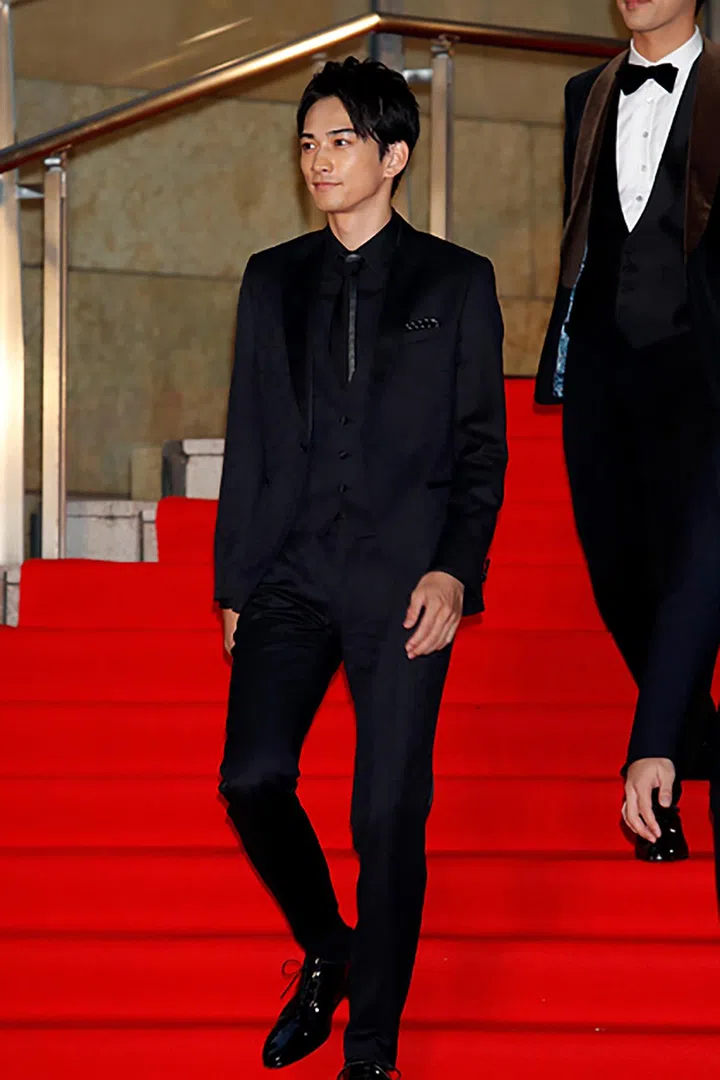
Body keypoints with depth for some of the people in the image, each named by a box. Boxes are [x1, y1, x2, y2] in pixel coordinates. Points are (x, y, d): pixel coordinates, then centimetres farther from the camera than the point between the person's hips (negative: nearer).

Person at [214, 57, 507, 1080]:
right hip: (291, 572, 3)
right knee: (253, 779, -11)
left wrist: (455, 569, -9)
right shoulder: (272, 279, 14)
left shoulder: (456, 281, 6)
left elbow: (482, 445, 4)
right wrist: (233, 582, 11)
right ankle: (325, 952, 17)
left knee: (390, 813, -2)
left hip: (405, 578, -2)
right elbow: (248, 440, 15)